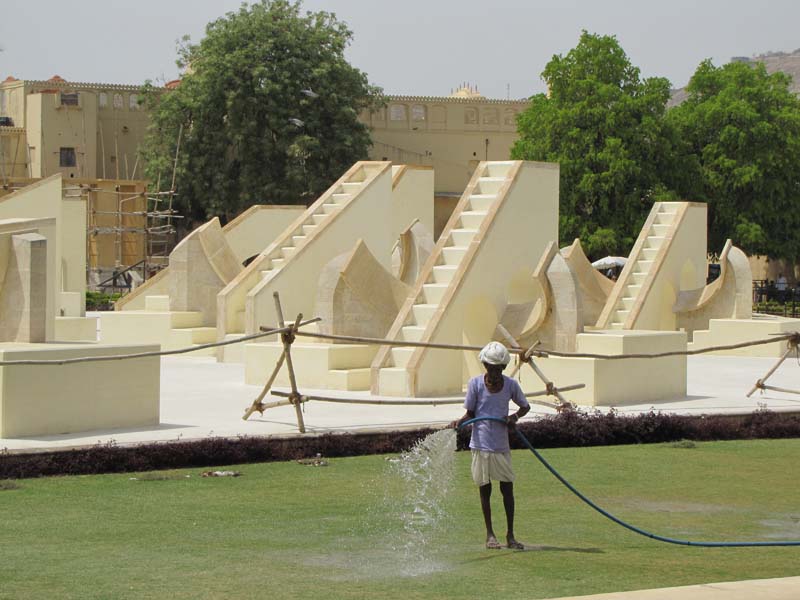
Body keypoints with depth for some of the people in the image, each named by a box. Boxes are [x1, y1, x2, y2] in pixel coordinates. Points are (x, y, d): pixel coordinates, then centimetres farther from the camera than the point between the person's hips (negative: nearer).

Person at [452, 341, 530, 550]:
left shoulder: (510, 385, -2)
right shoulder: (475, 383, -6)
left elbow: (525, 406, 13)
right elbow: (470, 413, 1)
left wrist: (515, 417, -7)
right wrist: (460, 421, -20)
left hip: (502, 446, 1)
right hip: (481, 445, -1)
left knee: (507, 488, 1)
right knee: (485, 489, 5)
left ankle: (510, 535, 11)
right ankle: (490, 534, 16)